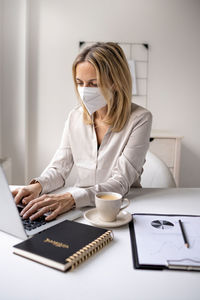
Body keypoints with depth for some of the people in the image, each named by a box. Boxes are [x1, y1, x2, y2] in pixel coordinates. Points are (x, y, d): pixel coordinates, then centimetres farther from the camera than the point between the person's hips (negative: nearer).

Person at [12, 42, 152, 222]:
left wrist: (72, 198, -32)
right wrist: (37, 186, -17)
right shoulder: (75, 116, 4)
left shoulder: (139, 119, -12)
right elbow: (59, 168, 5)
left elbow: (121, 182, -18)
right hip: (80, 209, 4)